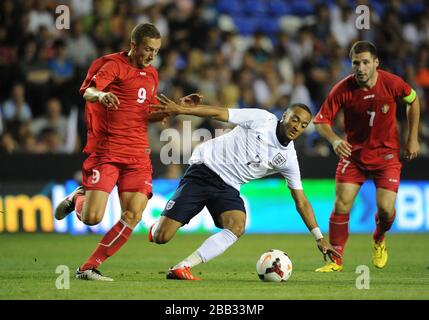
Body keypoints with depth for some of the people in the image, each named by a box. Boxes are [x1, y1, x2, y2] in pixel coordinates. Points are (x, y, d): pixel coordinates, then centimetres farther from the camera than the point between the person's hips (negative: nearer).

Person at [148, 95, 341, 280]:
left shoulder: (288, 158, 3)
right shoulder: (262, 120, -9)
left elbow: (301, 201, 7)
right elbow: (219, 113, -10)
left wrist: (319, 238, 2)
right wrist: (180, 109, -20)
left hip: (228, 188, 4)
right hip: (204, 170, -4)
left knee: (237, 226, -29)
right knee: (161, 237, -14)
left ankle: (182, 267, -25)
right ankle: (157, 228, 27)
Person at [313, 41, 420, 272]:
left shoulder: (392, 83, -15)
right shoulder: (342, 90, -16)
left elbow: (413, 100, 5)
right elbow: (321, 120, -12)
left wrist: (412, 138, 6)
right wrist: (334, 140, -32)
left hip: (387, 153, 0)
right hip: (354, 153, 1)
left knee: (386, 209, -10)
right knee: (341, 204, -10)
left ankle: (379, 240, 26)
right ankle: (336, 260, 4)